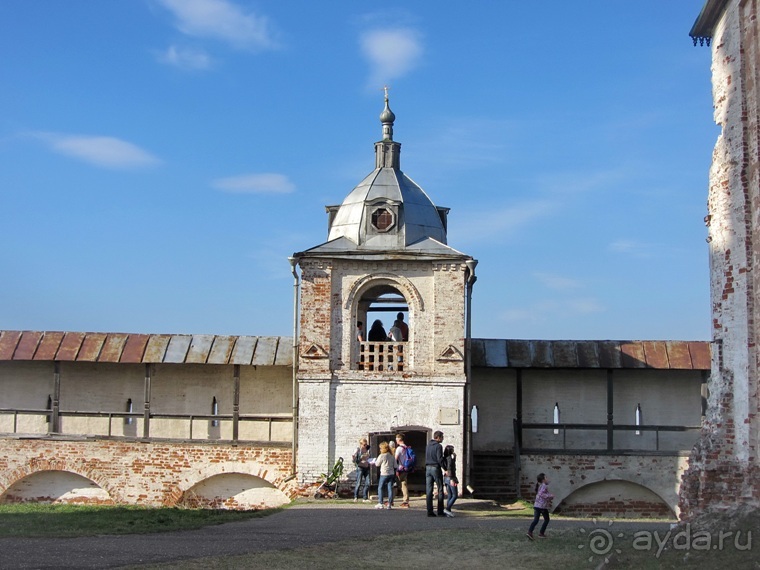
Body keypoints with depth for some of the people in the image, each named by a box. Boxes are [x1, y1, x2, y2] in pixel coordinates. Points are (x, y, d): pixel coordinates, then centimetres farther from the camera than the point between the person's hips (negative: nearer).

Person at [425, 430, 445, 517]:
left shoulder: (428, 446, 13)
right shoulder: (438, 446, -10)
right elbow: (440, 459, -16)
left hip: (428, 468, 7)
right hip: (436, 468, -7)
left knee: (428, 491, 4)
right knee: (440, 490, 1)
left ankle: (430, 511, 2)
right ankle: (440, 512, -1)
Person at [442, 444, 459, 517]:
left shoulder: (445, 458, 10)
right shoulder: (450, 458, -13)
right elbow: (449, 468, -20)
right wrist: (452, 479, -22)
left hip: (446, 478, 8)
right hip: (451, 478, -8)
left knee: (450, 496, 9)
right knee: (455, 496, -4)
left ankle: (448, 512, 4)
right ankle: (447, 509, -15)